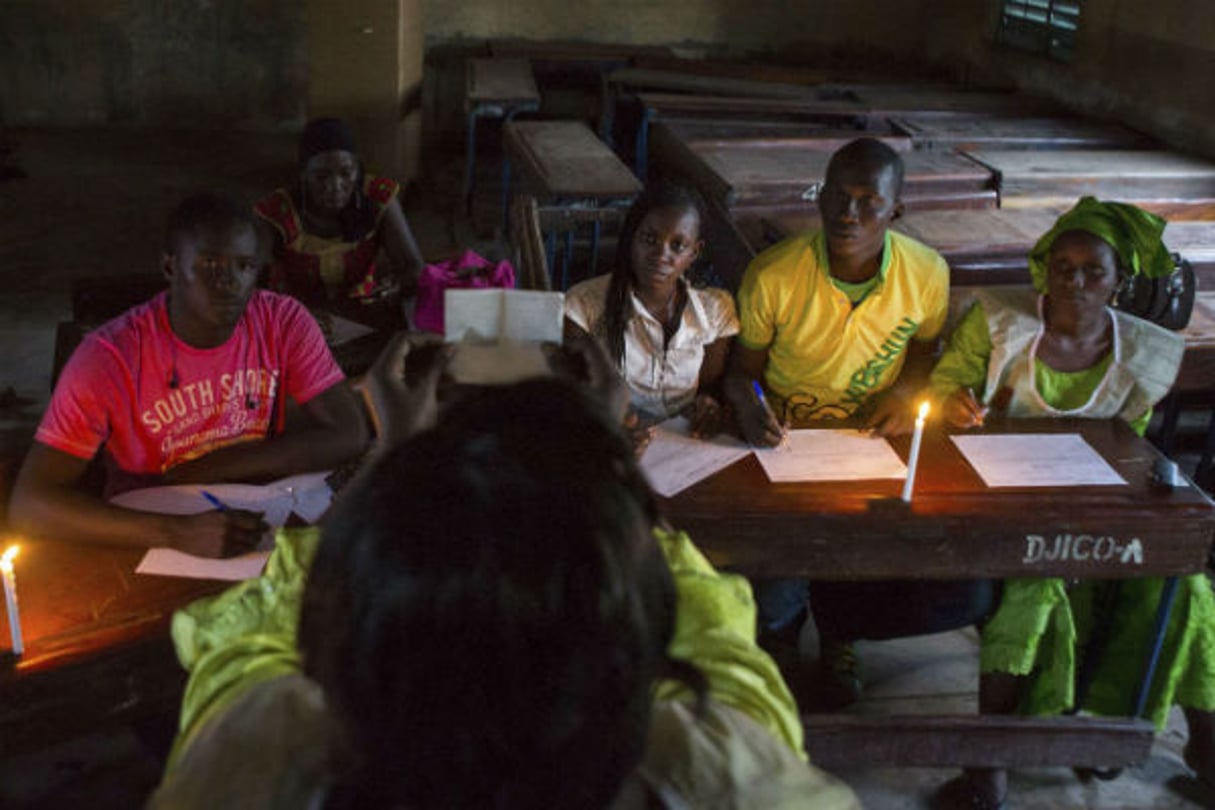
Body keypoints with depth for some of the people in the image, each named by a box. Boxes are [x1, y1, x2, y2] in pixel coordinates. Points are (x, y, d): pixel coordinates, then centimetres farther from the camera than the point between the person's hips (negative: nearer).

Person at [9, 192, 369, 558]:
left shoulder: (283, 321, -7)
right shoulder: (109, 357, -15)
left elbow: (348, 435, -11)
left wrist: (211, 468, -16)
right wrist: (176, 532, -33)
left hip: (259, 523, 2)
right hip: (152, 545, -2)